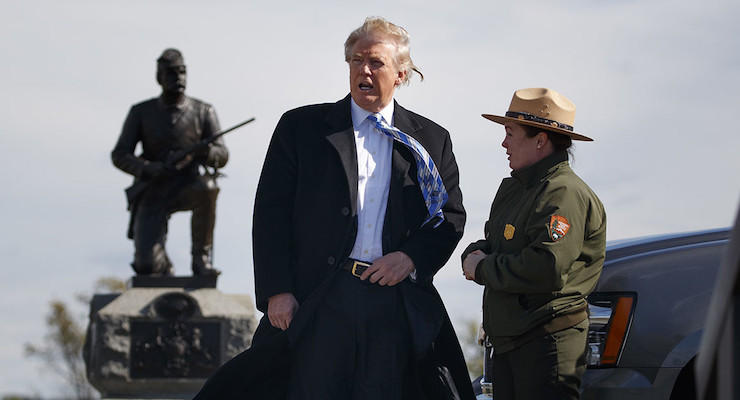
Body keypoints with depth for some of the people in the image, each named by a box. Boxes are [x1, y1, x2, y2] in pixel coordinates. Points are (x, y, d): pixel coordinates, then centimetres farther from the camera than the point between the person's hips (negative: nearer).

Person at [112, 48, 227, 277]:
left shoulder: (203, 112, 2)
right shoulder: (141, 113, 1)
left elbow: (222, 156, -3)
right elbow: (119, 156, -3)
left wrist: (205, 152, -28)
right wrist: (149, 169, -22)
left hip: (186, 189, 1)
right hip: (152, 192, -1)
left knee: (206, 188, -38)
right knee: (147, 266, -20)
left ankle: (201, 259, -22)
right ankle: (163, 263, 19)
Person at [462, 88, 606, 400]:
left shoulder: (564, 193, -13)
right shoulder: (512, 188, 18)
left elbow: (548, 270, -24)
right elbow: (491, 242, 25)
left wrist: (483, 269, -12)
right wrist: (475, 255, 0)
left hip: (547, 342, -9)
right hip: (506, 343, 9)